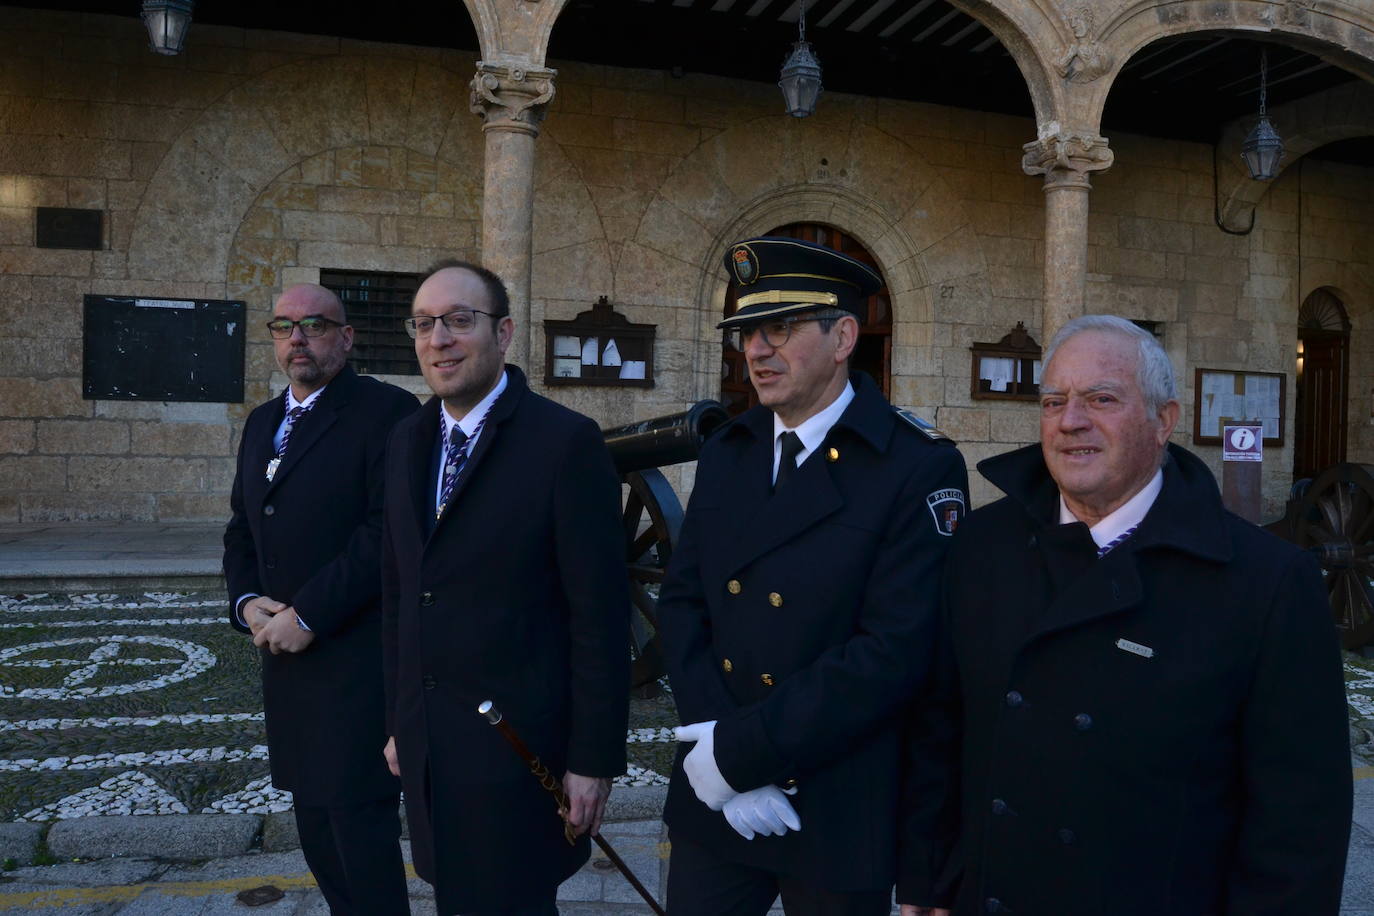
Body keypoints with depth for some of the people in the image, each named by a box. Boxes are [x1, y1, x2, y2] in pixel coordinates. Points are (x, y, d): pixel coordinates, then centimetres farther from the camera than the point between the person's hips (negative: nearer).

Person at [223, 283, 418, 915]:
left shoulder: (387, 412, -11)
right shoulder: (263, 423, 15)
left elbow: (388, 531, -19)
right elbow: (242, 527, 18)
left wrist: (306, 615, -18)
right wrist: (247, 601, 0)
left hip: (357, 656, -8)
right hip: (285, 652, 8)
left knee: (358, 816, -2)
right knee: (313, 814, 18)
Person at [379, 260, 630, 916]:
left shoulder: (567, 442, -14)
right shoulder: (406, 442, 7)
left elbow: (600, 615, -14)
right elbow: (397, 592, 12)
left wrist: (594, 759, -13)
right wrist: (397, 723, 13)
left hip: (519, 747, -6)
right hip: (424, 748, 6)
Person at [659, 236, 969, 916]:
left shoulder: (920, 466, -14)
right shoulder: (725, 453, 5)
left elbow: (895, 650, -20)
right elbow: (682, 603, 1)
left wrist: (740, 751, -19)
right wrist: (710, 744, -12)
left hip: (839, 821, -4)